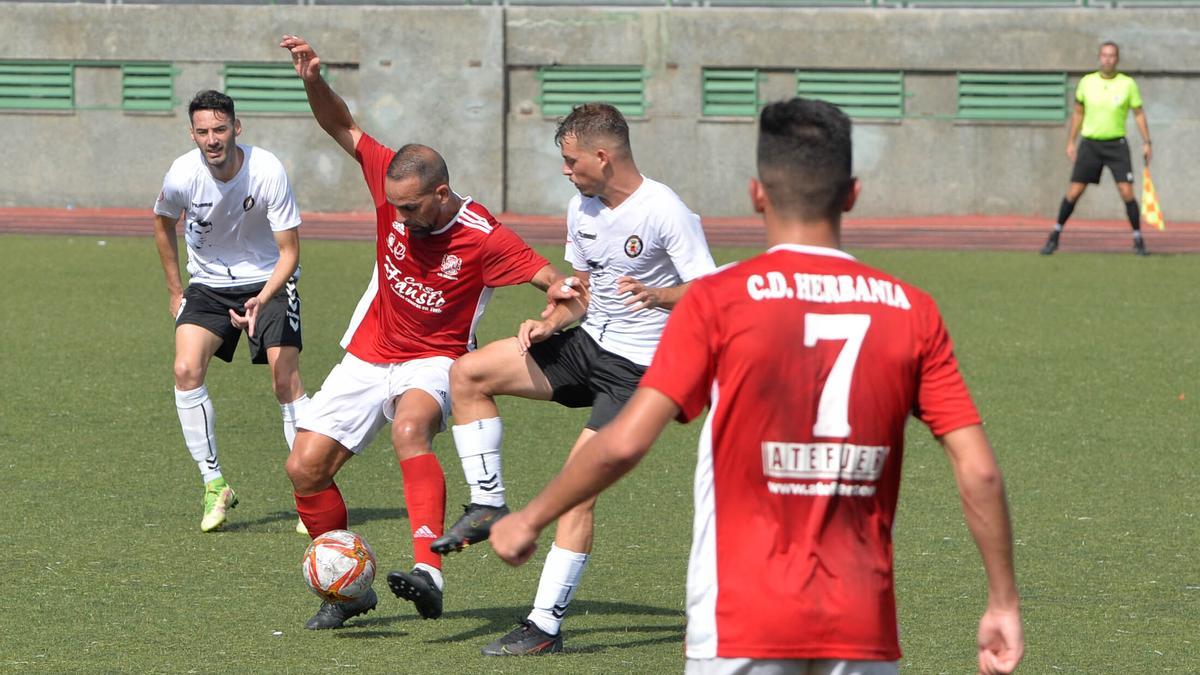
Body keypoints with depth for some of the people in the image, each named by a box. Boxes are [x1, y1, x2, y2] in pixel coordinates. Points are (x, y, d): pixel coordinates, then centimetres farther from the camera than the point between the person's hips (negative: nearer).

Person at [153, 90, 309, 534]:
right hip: (208, 284, 2)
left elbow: (289, 252, -17)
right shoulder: (182, 176, -16)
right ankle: (214, 485, -6)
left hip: (268, 281, -2)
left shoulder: (267, 171, -23)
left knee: (286, 379, -14)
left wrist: (262, 299, -34)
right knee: (186, 369, -18)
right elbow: (163, 223, 9)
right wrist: (175, 291, 10)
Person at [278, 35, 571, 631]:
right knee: (304, 468, -2)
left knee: (410, 428, -39)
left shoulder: (484, 239, -22)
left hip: (433, 364, -6)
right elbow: (344, 129, 0)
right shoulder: (393, 181, -9)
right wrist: (313, 80, -15)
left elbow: (553, 281, -21)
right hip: (367, 357, 6)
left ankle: (429, 570, -50)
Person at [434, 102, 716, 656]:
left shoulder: (666, 213, -18)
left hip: (638, 368, -8)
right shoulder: (582, 209, 6)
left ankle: (545, 626, -10)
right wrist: (549, 323, -1)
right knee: (467, 374, -4)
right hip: (588, 344, 8)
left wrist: (658, 296, -41)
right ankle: (488, 506, 3)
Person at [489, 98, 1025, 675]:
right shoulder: (911, 311, 2)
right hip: (863, 628, 3)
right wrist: (1004, 603, 9)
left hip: (741, 629, -2)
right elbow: (978, 470, -1)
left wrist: (529, 520, 4)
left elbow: (623, 443, -10)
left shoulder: (717, 300, -5)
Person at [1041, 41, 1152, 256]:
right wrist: (1070, 142, 9)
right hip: (1090, 144, 1)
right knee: (1073, 192, -2)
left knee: (1127, 193, -11)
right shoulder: (1086, 82, 1)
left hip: (1117, 145, -1)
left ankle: (1138, 241, 2)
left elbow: (1139, 114, 5)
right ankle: (1055, 237, 14)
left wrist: (1146, 143, -1)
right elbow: (1078, 113, 11)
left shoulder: (1128, 84, -2)